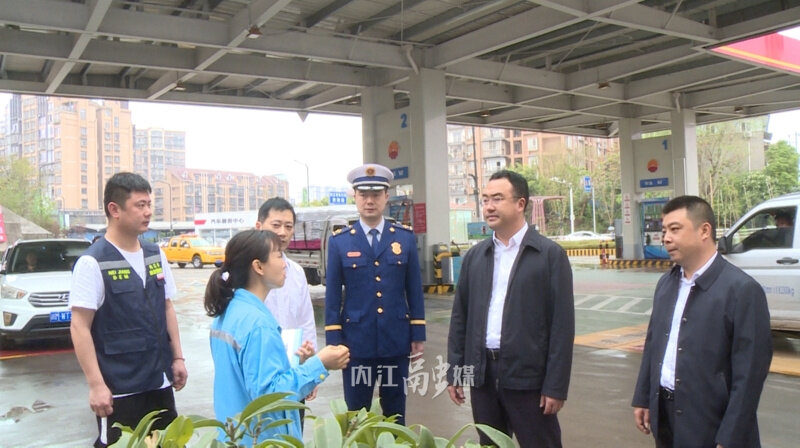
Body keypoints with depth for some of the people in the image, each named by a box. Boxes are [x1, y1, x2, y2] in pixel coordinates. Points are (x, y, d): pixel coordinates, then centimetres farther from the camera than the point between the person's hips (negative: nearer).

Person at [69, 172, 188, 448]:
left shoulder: (156, 255, 7)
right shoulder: (93, 262, -12)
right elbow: (80, 327, -14)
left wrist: (177, 357, 11)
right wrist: (96, 385, -17)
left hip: (159, 382, 6)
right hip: (119, 388, -6)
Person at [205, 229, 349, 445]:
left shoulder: (228, 311, 4)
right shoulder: (257, 323, -24)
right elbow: (268, 394, -26)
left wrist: (296, 362, 11)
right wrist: (318, 365, -24)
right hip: (258, 438, -9)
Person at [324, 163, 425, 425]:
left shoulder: (405, 238, 4)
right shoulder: (339, 241, 0)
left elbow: (414, 290, 5)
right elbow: (333, 295, 0)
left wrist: (418, 335, 2)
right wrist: (333, 340, -4)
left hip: (397, 341, 1)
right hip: (356, 342, -1)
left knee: (395, 415, 13)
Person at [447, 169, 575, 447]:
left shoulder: (550, 254, -5)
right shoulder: (474, 256, 8)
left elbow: (562, 324, -8)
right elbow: (460, 317, 10)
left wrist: (556, 385, -11)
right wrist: (454, 371, 6)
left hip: (528, 376, -4)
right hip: (482, 374, 4)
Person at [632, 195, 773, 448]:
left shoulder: (742, 289, -15)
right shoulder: (666, 283, 6)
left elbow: (750, 372, -16)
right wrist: (643, 398, 11)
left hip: (710, 427, -6)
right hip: (664, 417, 6)